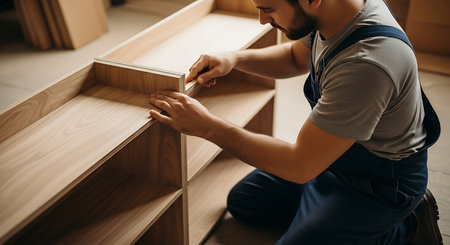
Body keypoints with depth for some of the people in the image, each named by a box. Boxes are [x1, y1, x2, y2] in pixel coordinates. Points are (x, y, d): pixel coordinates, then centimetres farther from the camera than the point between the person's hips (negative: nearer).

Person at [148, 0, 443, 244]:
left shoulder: (367, 63, -39)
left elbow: (300, 166, -32)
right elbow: (296, 56, 11)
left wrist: (207, 126, -25)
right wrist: (236, 58, -8)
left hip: (381, 183, -8)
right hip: (334, 150, 8)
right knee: (242, 202, 12)